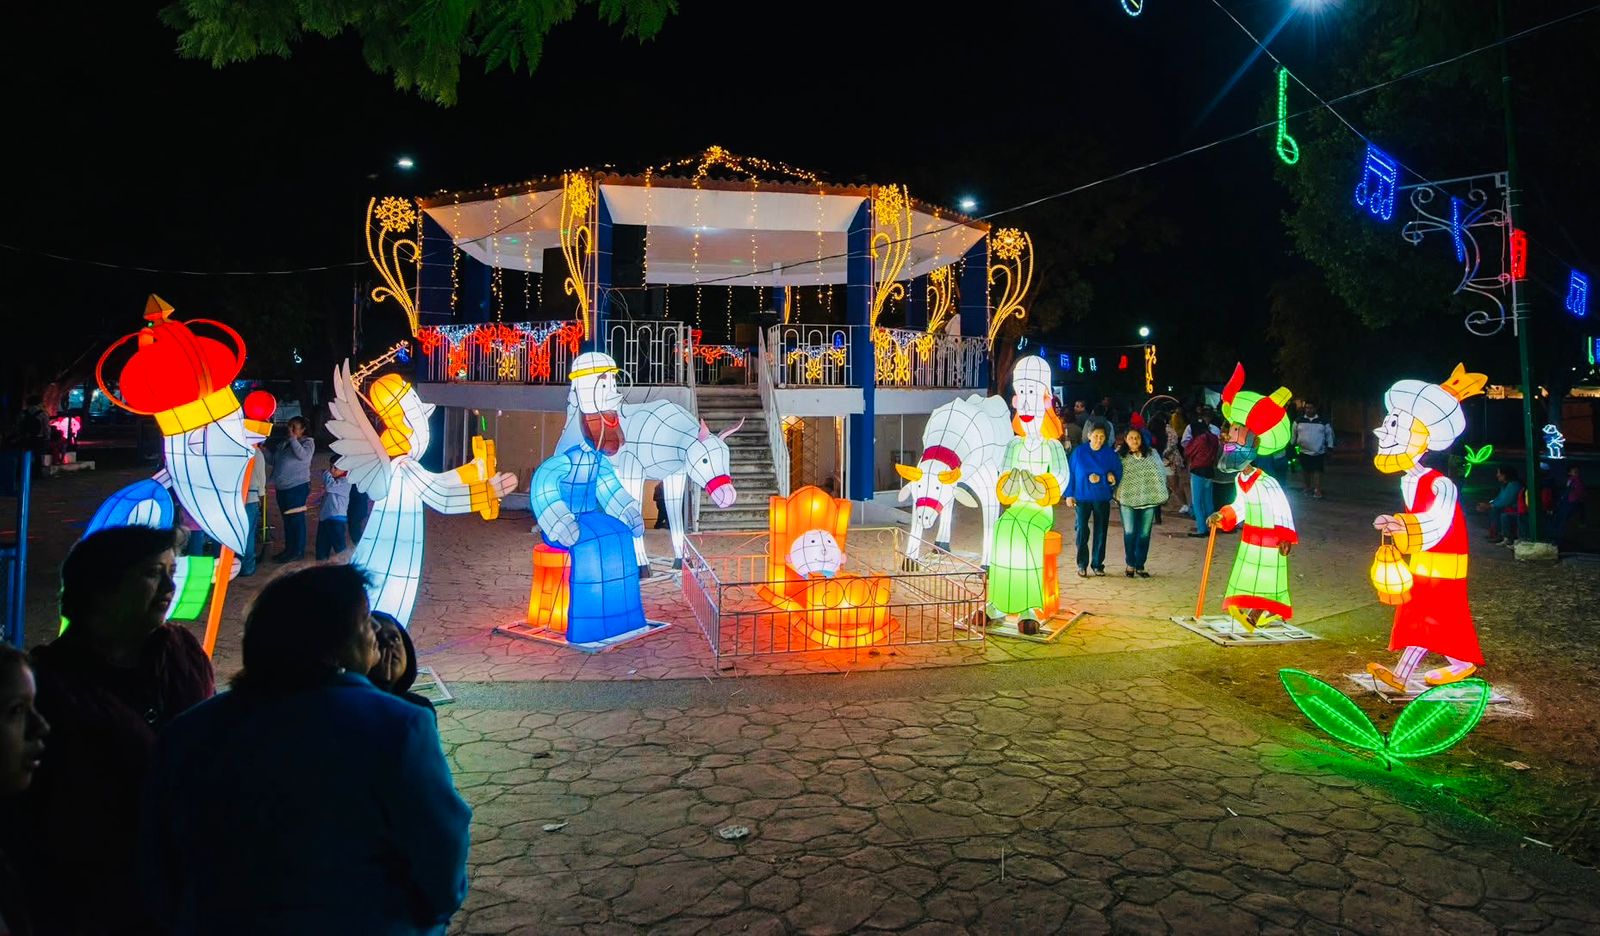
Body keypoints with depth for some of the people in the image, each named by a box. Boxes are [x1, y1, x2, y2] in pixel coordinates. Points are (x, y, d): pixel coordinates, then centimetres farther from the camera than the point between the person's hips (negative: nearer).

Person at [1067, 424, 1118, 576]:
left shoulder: (1110, 454, -1)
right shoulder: (1079, 452, -2)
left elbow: (1117, 474, 0)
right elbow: (1071, 474, 2)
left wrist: (1101, 479, -15)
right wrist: (1069, 494, -2)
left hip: (1102, 498, 1)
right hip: (1082, 497, -1)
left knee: (1100, 532, 6)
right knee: (1082, 530, -5)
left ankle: (1098, 564, 18)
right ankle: (1082, 565, 6)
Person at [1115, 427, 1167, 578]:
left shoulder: (1152, 454, 6)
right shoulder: (1120, 456, -1)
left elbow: (1161, 473, 9)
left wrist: (1160, 493, 2)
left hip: (1148, 500, 2)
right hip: (1128, 500, -2)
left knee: (1144, 534, 7)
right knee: (1129, 533, 0)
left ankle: (1140, 566, 19)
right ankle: (1130, 564, 18)